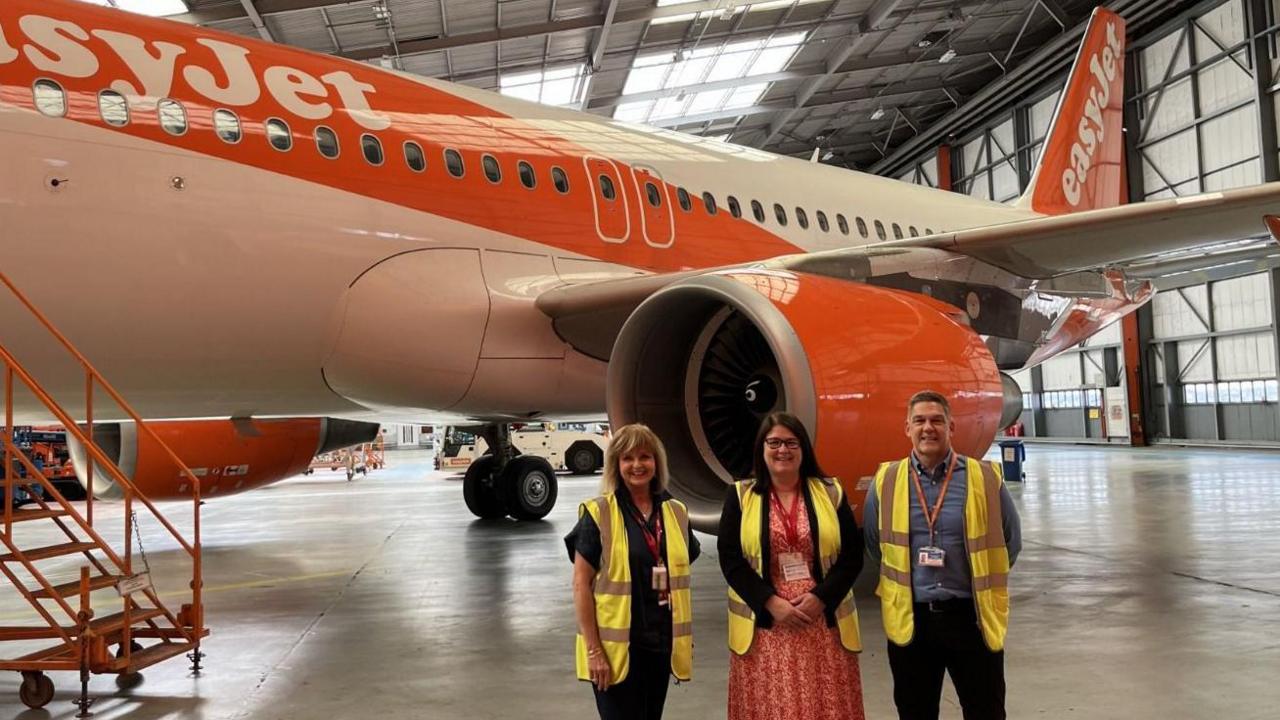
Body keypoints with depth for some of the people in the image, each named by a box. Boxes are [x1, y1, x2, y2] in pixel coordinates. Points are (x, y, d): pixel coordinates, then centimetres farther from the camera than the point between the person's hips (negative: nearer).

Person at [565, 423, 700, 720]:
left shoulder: (676, 513, 6)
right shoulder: (598, 514, -8)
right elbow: (581, 584, -10)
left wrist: (687, 637, 10)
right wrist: (593, 650, -13)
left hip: (661, 641, 5)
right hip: (616, 646, -5)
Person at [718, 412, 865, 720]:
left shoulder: (830, 492, 5)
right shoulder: (741, 496, 3)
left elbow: (852, 555, 2)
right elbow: (730, 560, -3)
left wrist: (820, 597, -11)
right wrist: (771, 602, -13)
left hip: (824, 624, 1)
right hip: (764, 626, -1)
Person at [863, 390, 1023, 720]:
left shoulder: (985, 478, -4)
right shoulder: (885, 481, -1)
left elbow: (1010, 539, 9)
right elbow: (874, 543, 13)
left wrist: (984, 581, 12)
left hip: (972, 616, -1)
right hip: (909, 619, 1)